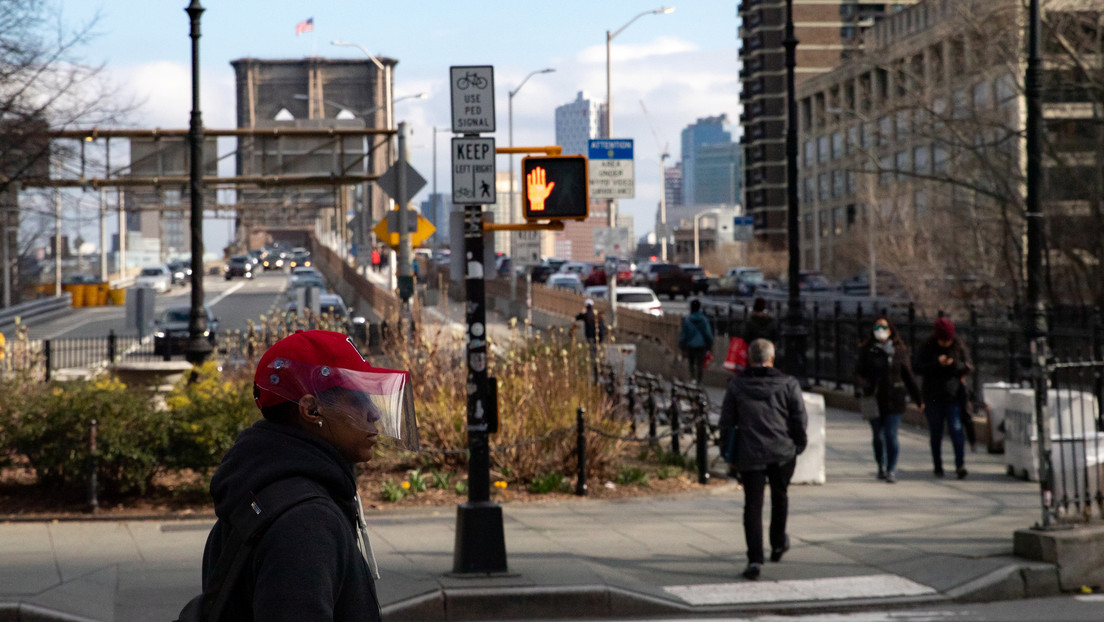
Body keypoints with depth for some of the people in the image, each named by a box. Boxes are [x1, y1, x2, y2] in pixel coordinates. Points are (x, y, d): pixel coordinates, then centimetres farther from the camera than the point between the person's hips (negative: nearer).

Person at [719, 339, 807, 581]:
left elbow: (726, 420, 4)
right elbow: (800, 418, -2)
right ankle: (778, 545, 38)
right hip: (783, 453, 1)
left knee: (753, 506, 0)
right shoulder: (788, 384, 0)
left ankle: (755, 559, -12)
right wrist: (799, 445, 12)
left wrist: (730, 452, 12)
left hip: (749, 454, 0)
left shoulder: (736, 385, 3)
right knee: (780, 497, 24)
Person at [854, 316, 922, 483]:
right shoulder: (867, 352, 4)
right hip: (874, 399, 1)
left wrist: (917, 398, 13)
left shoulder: (899, 351, 5)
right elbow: (859, 372, 1)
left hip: (894, 400, -1)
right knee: (878, 436, 12)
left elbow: (908, 375, 11)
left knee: (891, 435, -9)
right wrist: (859, 388, -20)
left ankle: (891, 470, -4)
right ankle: (881, 466, 31)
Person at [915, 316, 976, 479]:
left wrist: (954, 365, -18)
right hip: (933, 397, 1)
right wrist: (937, 364, -20)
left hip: (954, 394, 0)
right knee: (936, 433, 7)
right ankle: (937, 466, 17)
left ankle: (960, 465, -14)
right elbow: (918, 368, -7)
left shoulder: (959, 347, 2)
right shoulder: (927, 348, -1)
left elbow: (969, 367, 2)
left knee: (957, 430, -11)